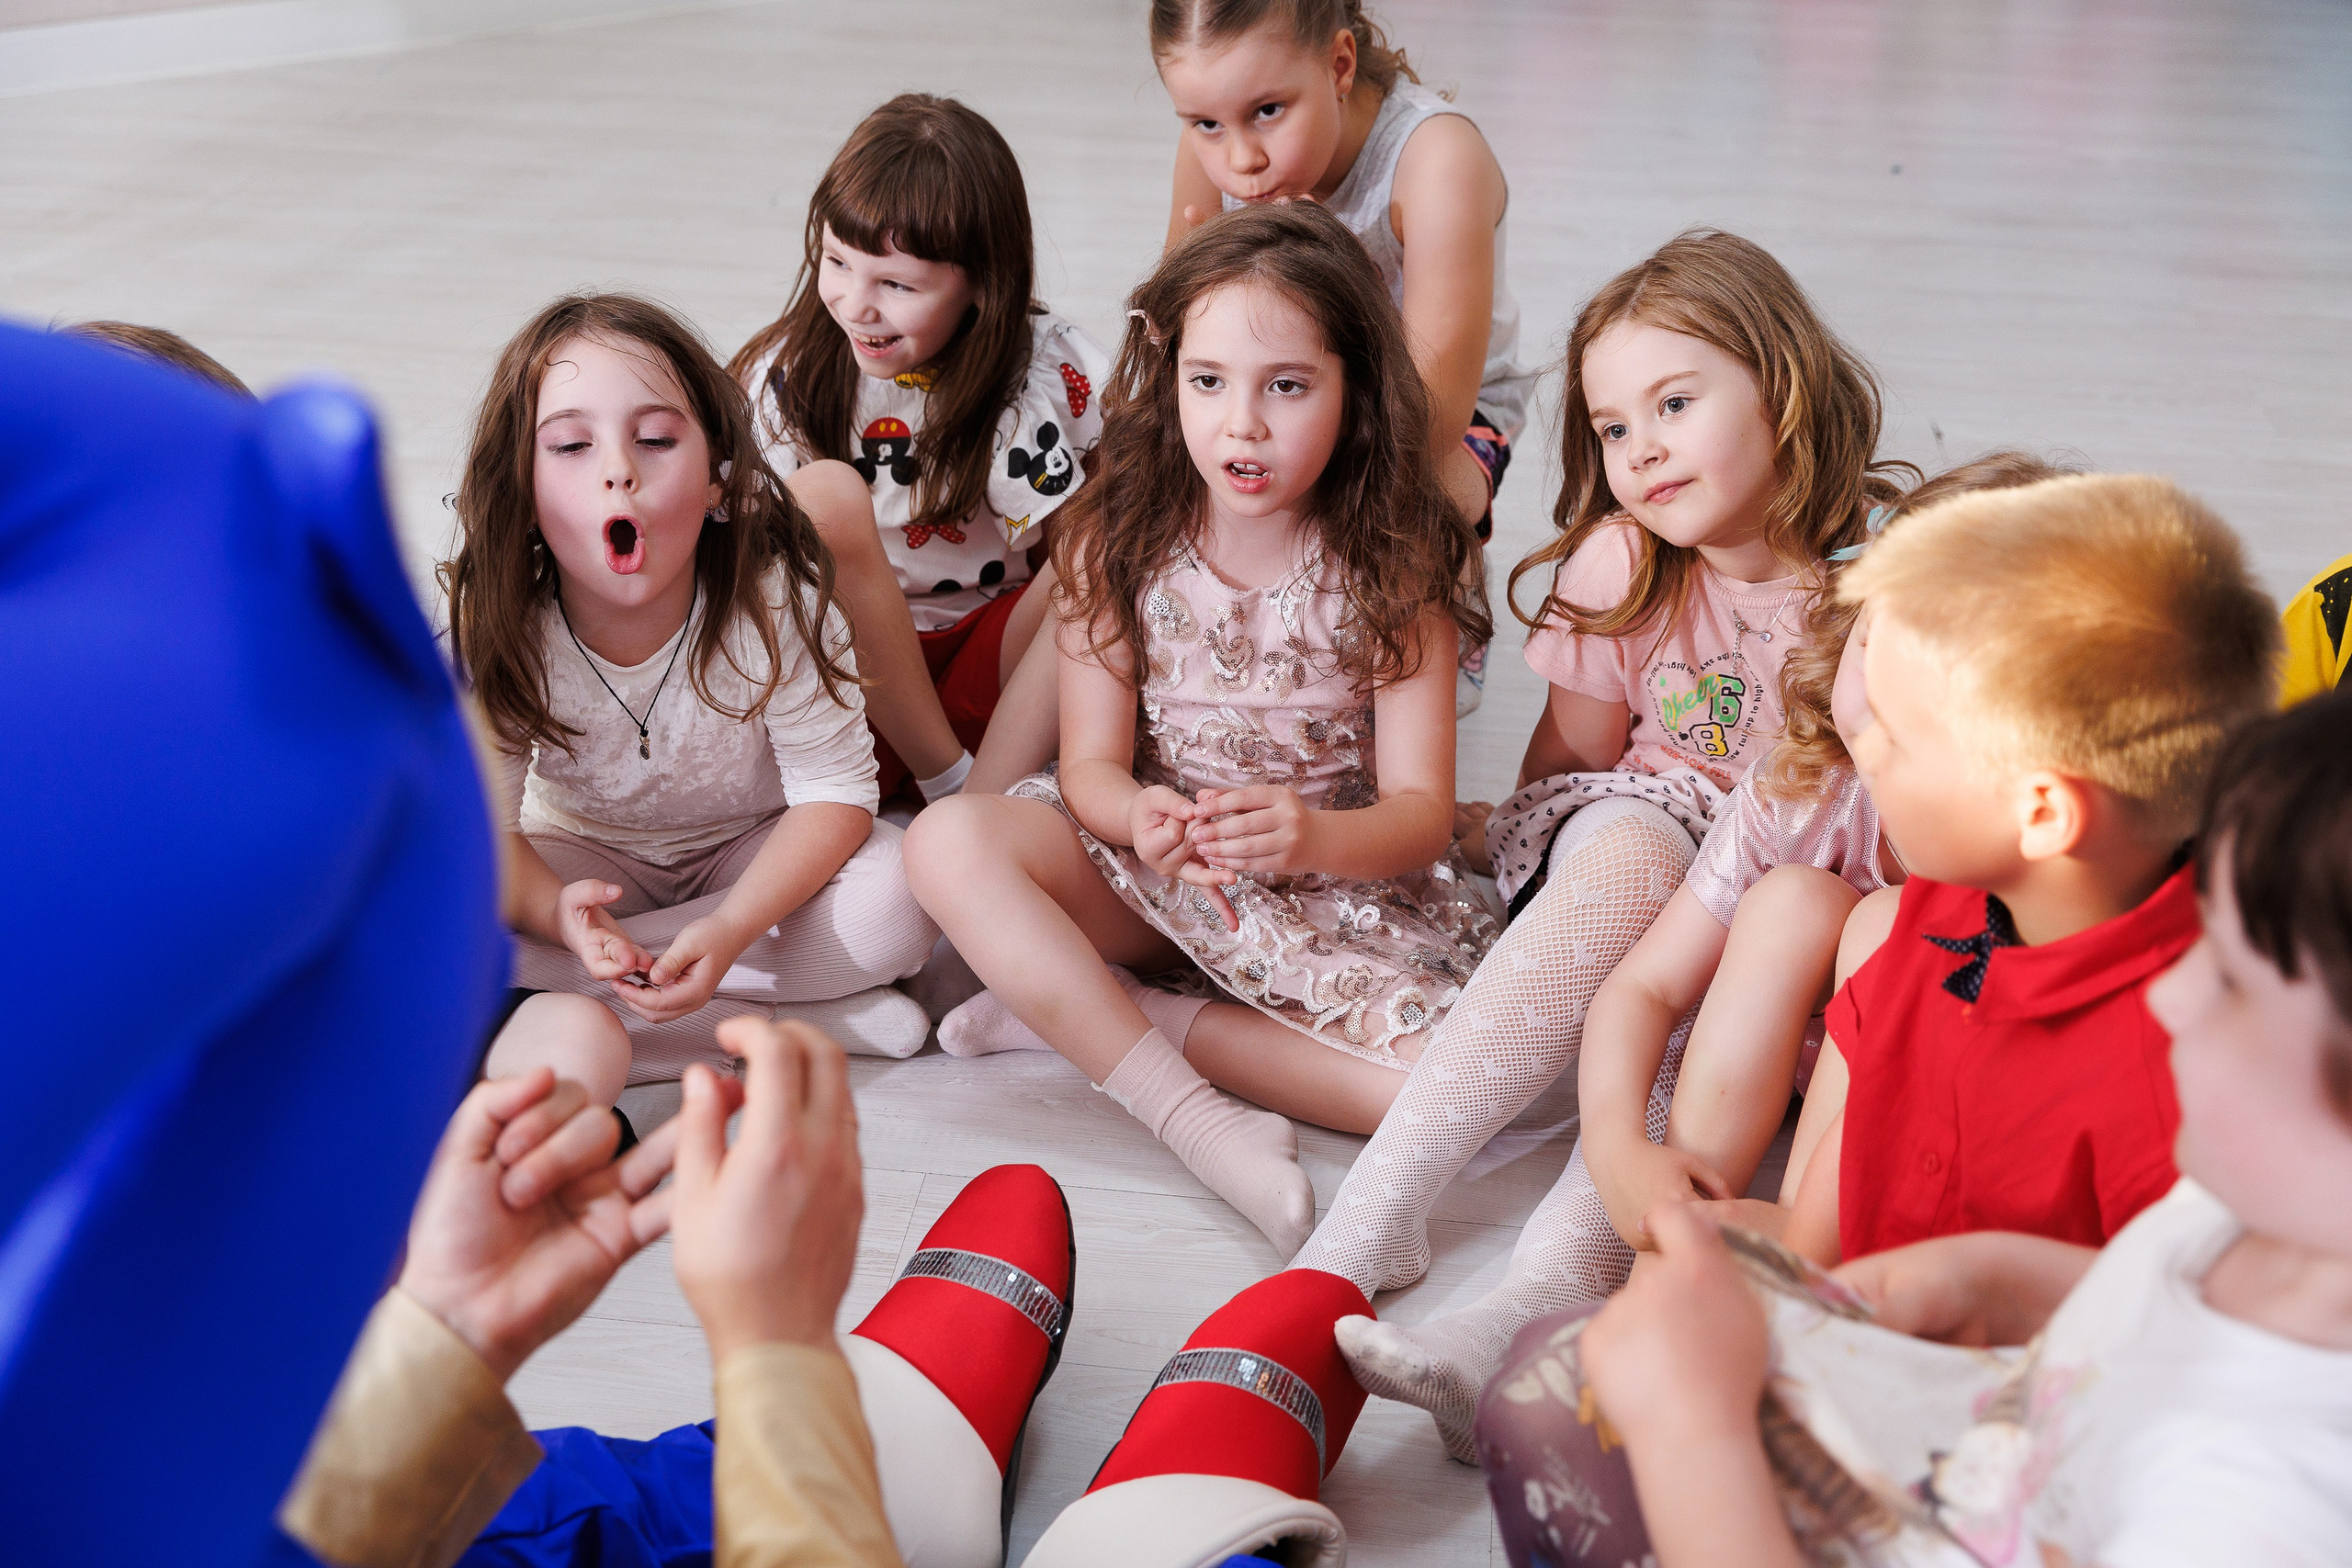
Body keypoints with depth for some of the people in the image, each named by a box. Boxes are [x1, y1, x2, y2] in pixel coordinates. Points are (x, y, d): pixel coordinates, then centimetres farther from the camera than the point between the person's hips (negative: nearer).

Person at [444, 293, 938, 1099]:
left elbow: (836, 788, -23)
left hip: (753, 852, -1)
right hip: (589, 860, 1)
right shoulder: (494, 630, -23)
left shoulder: (771, 600, -26)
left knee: (900, 898, -30)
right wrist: (555, 910, -44)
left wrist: (732, 928, -41)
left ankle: (576, 1022, -28)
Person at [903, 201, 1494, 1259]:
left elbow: (1421, 813, -15)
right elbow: (1091, 765, -8)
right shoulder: (1118, 544, -6)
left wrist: (1313, 835, -39)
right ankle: (1197, 1121, -29)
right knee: (949, 843, -28)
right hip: (1149, 864, 1)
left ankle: (1082, 1017, -16)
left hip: (1341, 884, -1)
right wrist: (1142, 817, -34)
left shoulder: (1391, 566, -11)